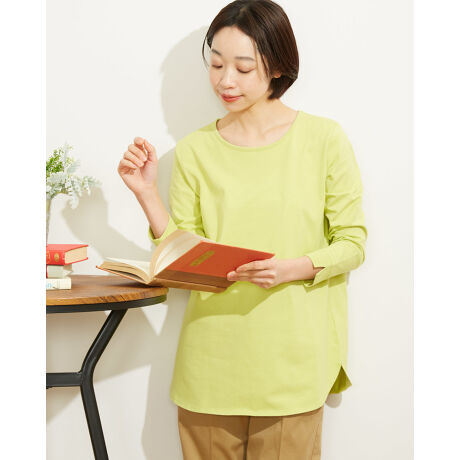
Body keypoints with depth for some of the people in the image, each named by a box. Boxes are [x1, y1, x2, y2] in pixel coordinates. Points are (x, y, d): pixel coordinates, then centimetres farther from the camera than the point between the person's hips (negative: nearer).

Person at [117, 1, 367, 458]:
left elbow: (352, 243, 1)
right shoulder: (194, 150, 5)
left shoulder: (324, 138, -2)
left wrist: (292, 268, -16)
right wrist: (146, 192, -7)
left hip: (289, 362, -2)